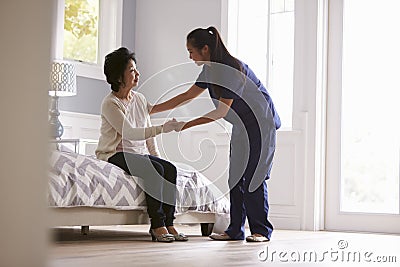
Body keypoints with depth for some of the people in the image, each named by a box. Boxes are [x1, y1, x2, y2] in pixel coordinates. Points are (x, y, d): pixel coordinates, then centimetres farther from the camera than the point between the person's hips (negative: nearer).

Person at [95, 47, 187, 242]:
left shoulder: (140, 99, 12)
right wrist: (162, 128, -25)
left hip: (139, 153, 7)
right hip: (116, 154, -7)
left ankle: (168, 223, -20)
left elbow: (148, 133, 17)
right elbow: (129, 133, -20)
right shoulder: (110, 103, -11)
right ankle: (157, 226, -25)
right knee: (155, 170, -30)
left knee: (170, 168, -20)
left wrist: (156, 156, 4)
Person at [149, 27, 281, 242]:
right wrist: (150, 110, 10)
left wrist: (187, 124, -21)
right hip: (241, 126, 9)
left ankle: (261, 230, -1)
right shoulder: (210, 71, 1)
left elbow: (222, 111, -24)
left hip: (261, 125, -9)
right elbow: (186, 96, 10)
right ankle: (235, 230, 6)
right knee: (235, 177, 4)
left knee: (253, 177, -9)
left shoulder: (233, 70, -26)